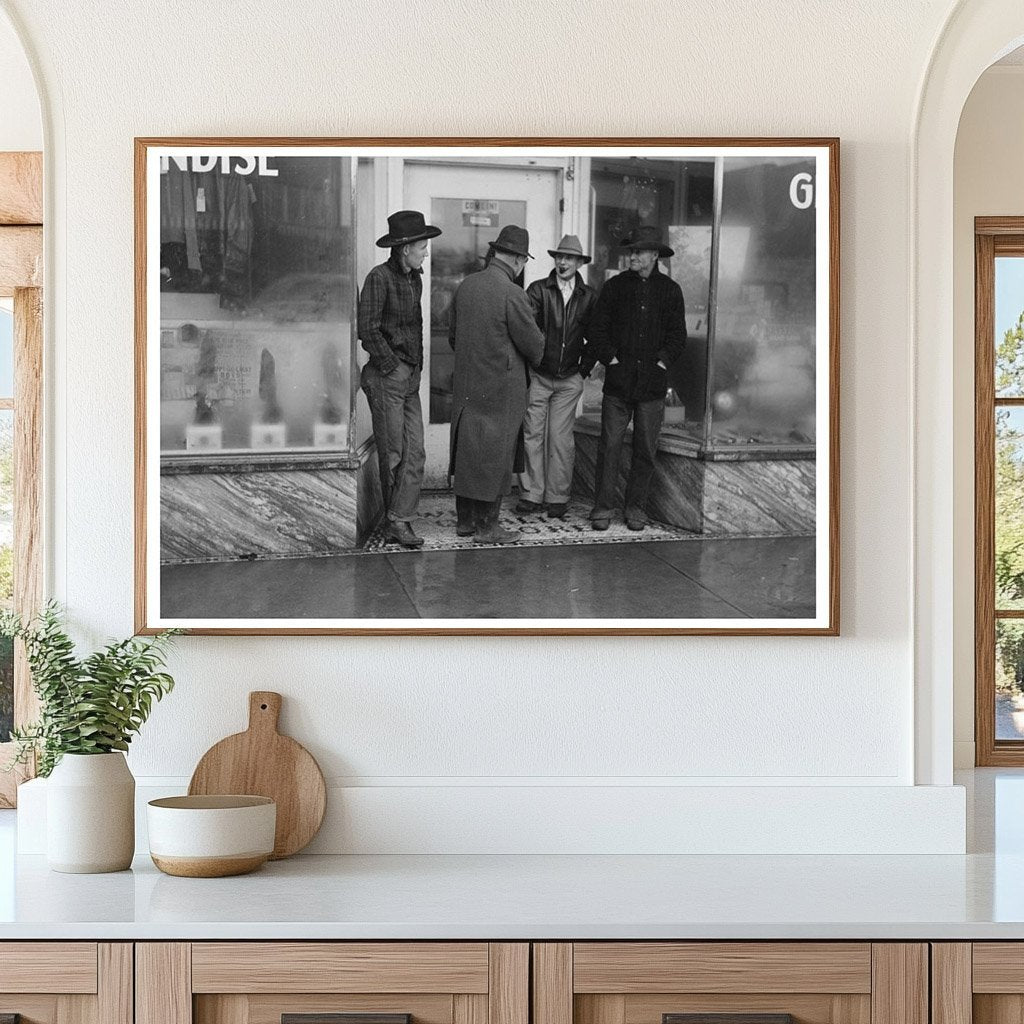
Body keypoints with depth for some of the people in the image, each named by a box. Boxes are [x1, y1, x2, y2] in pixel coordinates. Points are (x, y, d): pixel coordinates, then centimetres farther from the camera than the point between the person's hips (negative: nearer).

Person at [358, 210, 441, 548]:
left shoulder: (414, 279, 14)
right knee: (392, 454, -1)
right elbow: (367, 330, -15)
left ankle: (400, 520, 0)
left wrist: (417, 365, 14)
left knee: (415, 452, 0)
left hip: (410, 378, 8)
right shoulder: (379, 278, -11)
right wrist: (391, 365, -12)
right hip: (385, 378, -8)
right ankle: (396, 518, 7)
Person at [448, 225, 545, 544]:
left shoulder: (466, 286, 3)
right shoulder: (511, 294, -19)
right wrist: (534, 359, 10)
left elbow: (453, 333, 14)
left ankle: (466, 519, 21)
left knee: (466, 449, 14)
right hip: (501, 386, -7)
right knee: (494, 454, 1)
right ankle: (487, 526, 5)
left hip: (466, 383, 7)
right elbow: (532, 342, -12)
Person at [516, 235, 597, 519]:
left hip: (569, 379, 1)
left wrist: (585, 368, 8)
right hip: (537, 376, -1)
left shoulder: (589, 296, 5)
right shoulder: (538, 290, -1)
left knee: (560, 438, 0)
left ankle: (557, 497, 7)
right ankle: (531, 495, 6)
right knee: (532, 435, -1)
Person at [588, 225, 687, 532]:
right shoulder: (615, 286, 6)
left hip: (652, 383, 0)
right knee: (610, 445, -4)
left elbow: (678, 334, 7)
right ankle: (603, 507, 1)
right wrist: (609, 357, -4)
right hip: (618, 381, 0)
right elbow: (597, 327, 6)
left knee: (645, 449, 4)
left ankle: (636, 508, 13)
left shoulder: (670, 290, 7)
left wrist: (663, 361, -3)